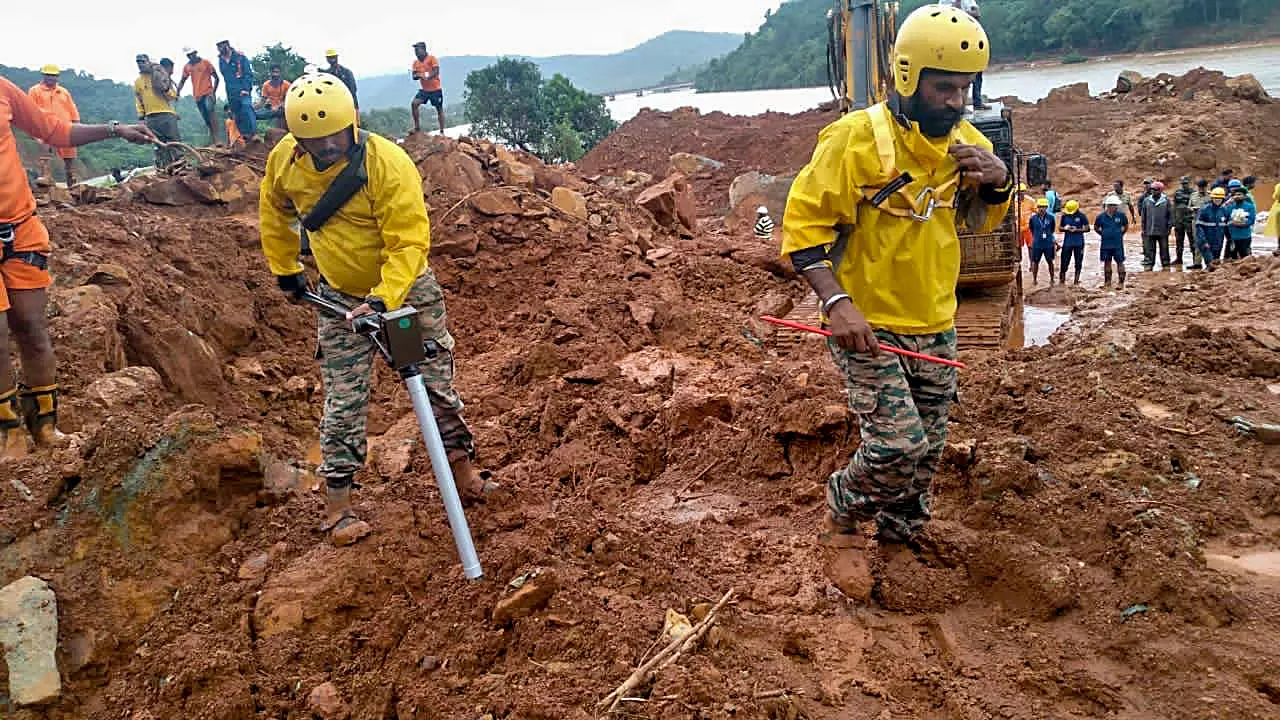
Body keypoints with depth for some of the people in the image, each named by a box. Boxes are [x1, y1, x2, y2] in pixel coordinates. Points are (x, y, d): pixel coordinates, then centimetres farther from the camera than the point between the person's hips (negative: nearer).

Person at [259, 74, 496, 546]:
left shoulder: (388, 163, -26)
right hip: (339, 295, 3)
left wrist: (384, 298, -40)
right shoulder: (284, 160, -10)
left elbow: (410, 241, -29)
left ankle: (464, 471, 24)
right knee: (343, 403, 3)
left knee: (436, 383, 7)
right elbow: (273, 211, 12)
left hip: (406, 287, -2)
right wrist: (285, 269, 15)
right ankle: (338, 507, 11)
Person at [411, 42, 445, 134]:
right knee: (414, 103, -14)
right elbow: (414, 76, 6)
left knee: (439, 109, 4)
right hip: (424, 90, 5)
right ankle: (417, 126, -6)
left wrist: (427, 77, -37)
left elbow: (436, 72, -20)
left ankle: (442, 132, 11)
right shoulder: (416, 63, 8)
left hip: (435, 89, -5)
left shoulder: (432, 58, -9)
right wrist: (417, 76, -18)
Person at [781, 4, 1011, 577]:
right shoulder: (855, 138, -17)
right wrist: (836, 302, -29)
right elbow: (803, 226, -16)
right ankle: (843, 508, 17)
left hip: (935, 326, 6)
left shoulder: (965, 141, 3)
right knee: (898, 445, -14)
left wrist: (998, 182, -6)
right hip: (867, 326, -6)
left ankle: (898, 534, 38)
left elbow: (983, 222, 17)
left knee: (926, 451, 14)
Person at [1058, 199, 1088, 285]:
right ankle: (1062, 279, 13)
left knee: (1078, 262, 5)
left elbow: (1087, 228, -1)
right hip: (1067, 242, 1)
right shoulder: (1064, 216, 2)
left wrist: (1077, 230, -15)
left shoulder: (1081, 216, -4)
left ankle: (1076, 280, 15)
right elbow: (1060, 227, 12)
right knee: (1064, 261, 2)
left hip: (1079, 242, -1)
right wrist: (1065, 228, -10)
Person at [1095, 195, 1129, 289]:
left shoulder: (1121, 215, -3)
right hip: (1106, 244, 1)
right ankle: (1107, 282, 20)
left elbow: (1126, 226, 13)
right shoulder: (1101, 217, -4)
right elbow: (1096, 228, 12)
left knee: (1120, 262, 0)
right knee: (1107, 262, 10)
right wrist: (1103, 234, 6)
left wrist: (1121, 234, 6)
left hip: (1118, 244, -1)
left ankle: (1121, 283, 4)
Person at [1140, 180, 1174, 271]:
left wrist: (1169, 226, -4)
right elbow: (1143, 215, 11)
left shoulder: (1166, 200, 0)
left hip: (1162, 230, -1)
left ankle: (1165, 265, 16)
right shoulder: (1146, 200, 6)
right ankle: (1148, 265, 7)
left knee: (1164, 248, 7)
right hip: (1149, 230, 1)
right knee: (1149, 249, 2)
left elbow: (1170, 214, 3)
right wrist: (1143, 228, 8)